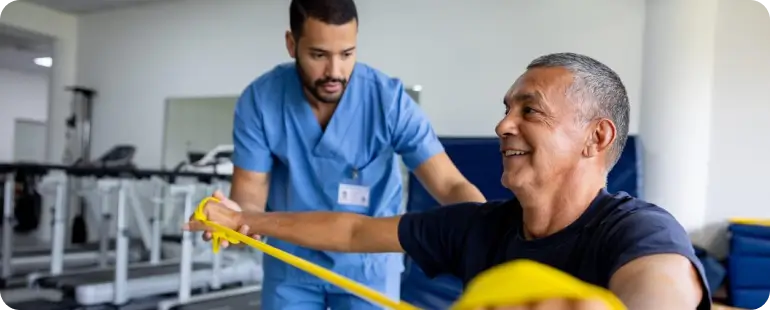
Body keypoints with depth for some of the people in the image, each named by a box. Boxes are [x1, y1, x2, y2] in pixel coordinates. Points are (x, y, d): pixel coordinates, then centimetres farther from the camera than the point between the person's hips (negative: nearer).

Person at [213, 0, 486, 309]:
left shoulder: (389, 99, -22)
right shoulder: (259, 100, -17)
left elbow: (450, 185, -24)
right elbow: (250, 192, -14)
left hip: (369, 261, 0)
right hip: (290, 259, 1)